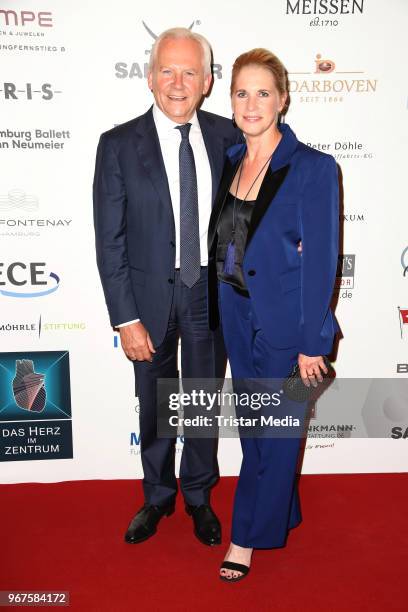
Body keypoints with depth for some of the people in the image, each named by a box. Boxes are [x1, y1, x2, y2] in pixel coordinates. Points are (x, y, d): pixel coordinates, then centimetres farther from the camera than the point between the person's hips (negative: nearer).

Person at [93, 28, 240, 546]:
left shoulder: (227, 137, -2)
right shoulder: (119, 145, -9)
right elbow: (109, 241, -9)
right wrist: (126, 318, -13)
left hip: (212, 293, 2)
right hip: (151, 295, -1)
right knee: (155, 406, 16)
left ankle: (199, 495, 40)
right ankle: (158, 496, 41)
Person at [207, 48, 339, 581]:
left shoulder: (312, 167, -13)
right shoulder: (229, 162, 5)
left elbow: (321, 259, -14)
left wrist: (312, 342, -15)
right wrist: (221, 310, 4)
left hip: (284, 320, -6)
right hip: (235, 315, 6)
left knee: (275, 428, 8)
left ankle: (248, 536, 27)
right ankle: (281, 513, 41)